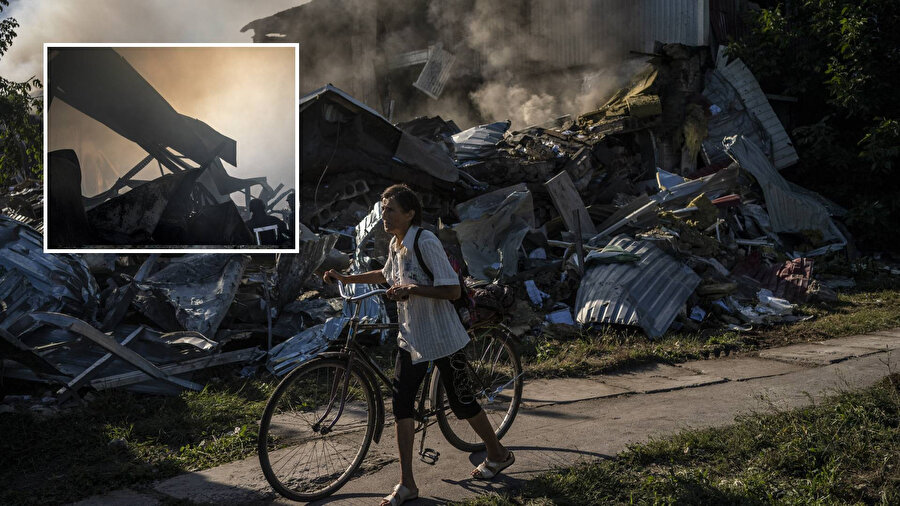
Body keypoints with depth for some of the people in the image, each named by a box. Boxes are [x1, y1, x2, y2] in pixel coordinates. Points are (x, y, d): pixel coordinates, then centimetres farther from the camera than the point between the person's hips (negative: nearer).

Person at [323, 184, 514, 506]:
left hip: (443, 339, -7)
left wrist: (411, 289, -30)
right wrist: (344, 278, 21)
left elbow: (453, 290, -24)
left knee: (462, 402, 7)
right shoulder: (395, 244, 4)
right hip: (412, 338, 7)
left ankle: (498, 455, 33)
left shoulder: (426, 243, -21)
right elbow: (386, 276, 26)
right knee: (401, 403, 0)